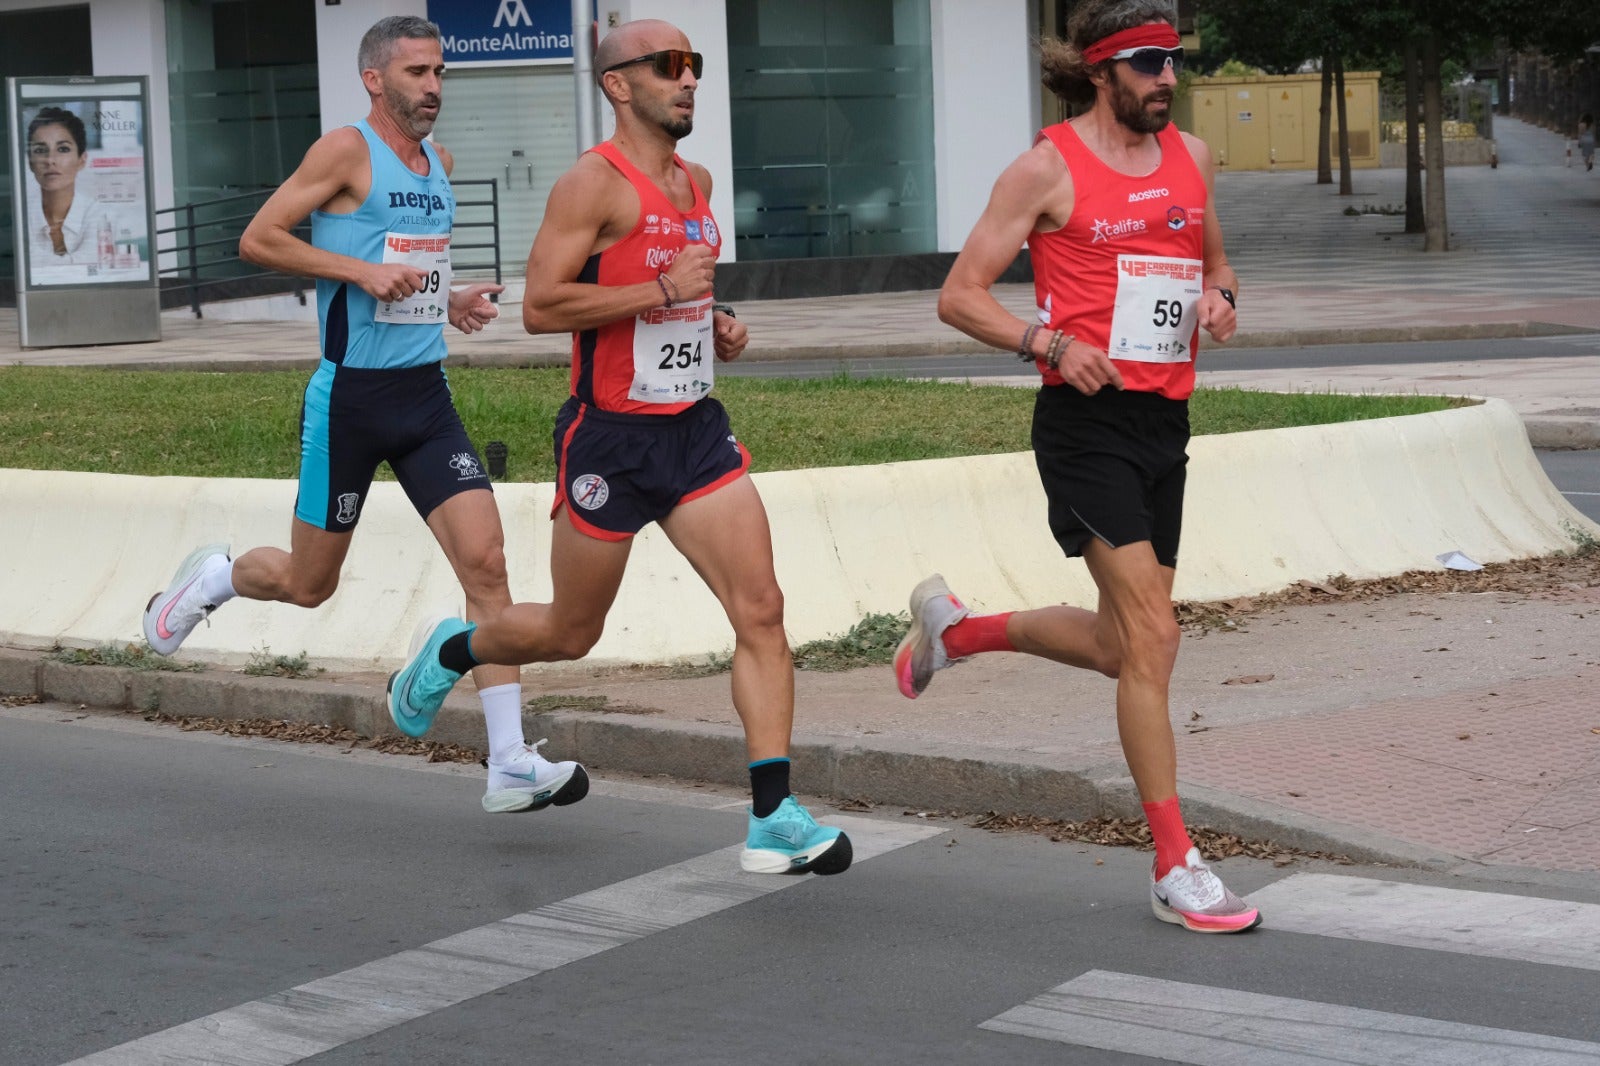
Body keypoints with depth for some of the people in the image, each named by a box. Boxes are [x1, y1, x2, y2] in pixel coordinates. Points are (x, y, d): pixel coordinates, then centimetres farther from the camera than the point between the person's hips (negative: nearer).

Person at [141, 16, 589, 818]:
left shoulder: (436, 164, 14)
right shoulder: (348, 150, -8)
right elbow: (257, 239, -11)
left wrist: (447, 301, 10)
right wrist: (360, 270, -19)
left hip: (426, 393, 6)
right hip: (351, 393, -6)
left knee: (485, 562, -8)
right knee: (308, 584, 6)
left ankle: (510, 766, -8)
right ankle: (213, 578, 41)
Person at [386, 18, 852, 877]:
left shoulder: (697, 183, 12)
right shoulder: (595, 183, -13)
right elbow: (539, 306, -21)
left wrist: (717, 324, 10)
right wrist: (662, 292, -23)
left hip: (695, 428, 6)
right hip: (611, 440, -6)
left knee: (761, 608, -9)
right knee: (570, 635, 10)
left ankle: (773, 819, -8)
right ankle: (450, 652, 42)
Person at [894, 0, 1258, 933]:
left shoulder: (1190, 156, 12)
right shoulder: (1049, 167, -6)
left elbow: (1214, 262, 27)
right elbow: (960, 296, -4)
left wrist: (1219, 295, 3)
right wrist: (1051, 344, -19)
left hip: (1166, 423, 7)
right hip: (1088, 424, -7)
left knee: (1124, 646, 14)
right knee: (1152, 636, -12)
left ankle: (957, 627, 39)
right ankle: (1176, 868, -5)